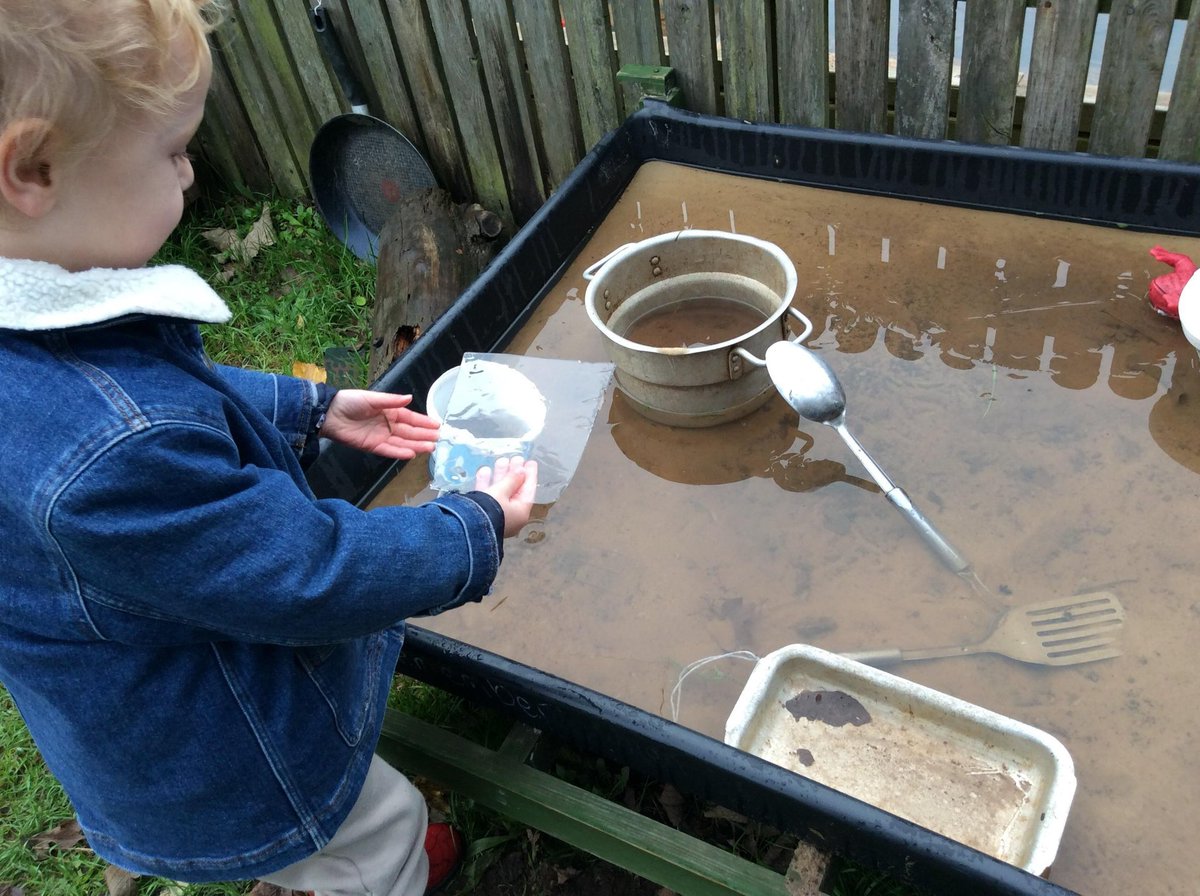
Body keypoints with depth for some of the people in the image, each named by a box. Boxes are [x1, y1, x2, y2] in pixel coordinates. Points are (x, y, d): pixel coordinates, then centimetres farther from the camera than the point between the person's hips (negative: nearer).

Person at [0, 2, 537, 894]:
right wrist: (475, 529, -17)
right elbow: (315, 578, -32)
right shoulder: (112, 451, -44)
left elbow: (180, 395, 8)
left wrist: (313, 408, 9)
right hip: (223, 778, -8)